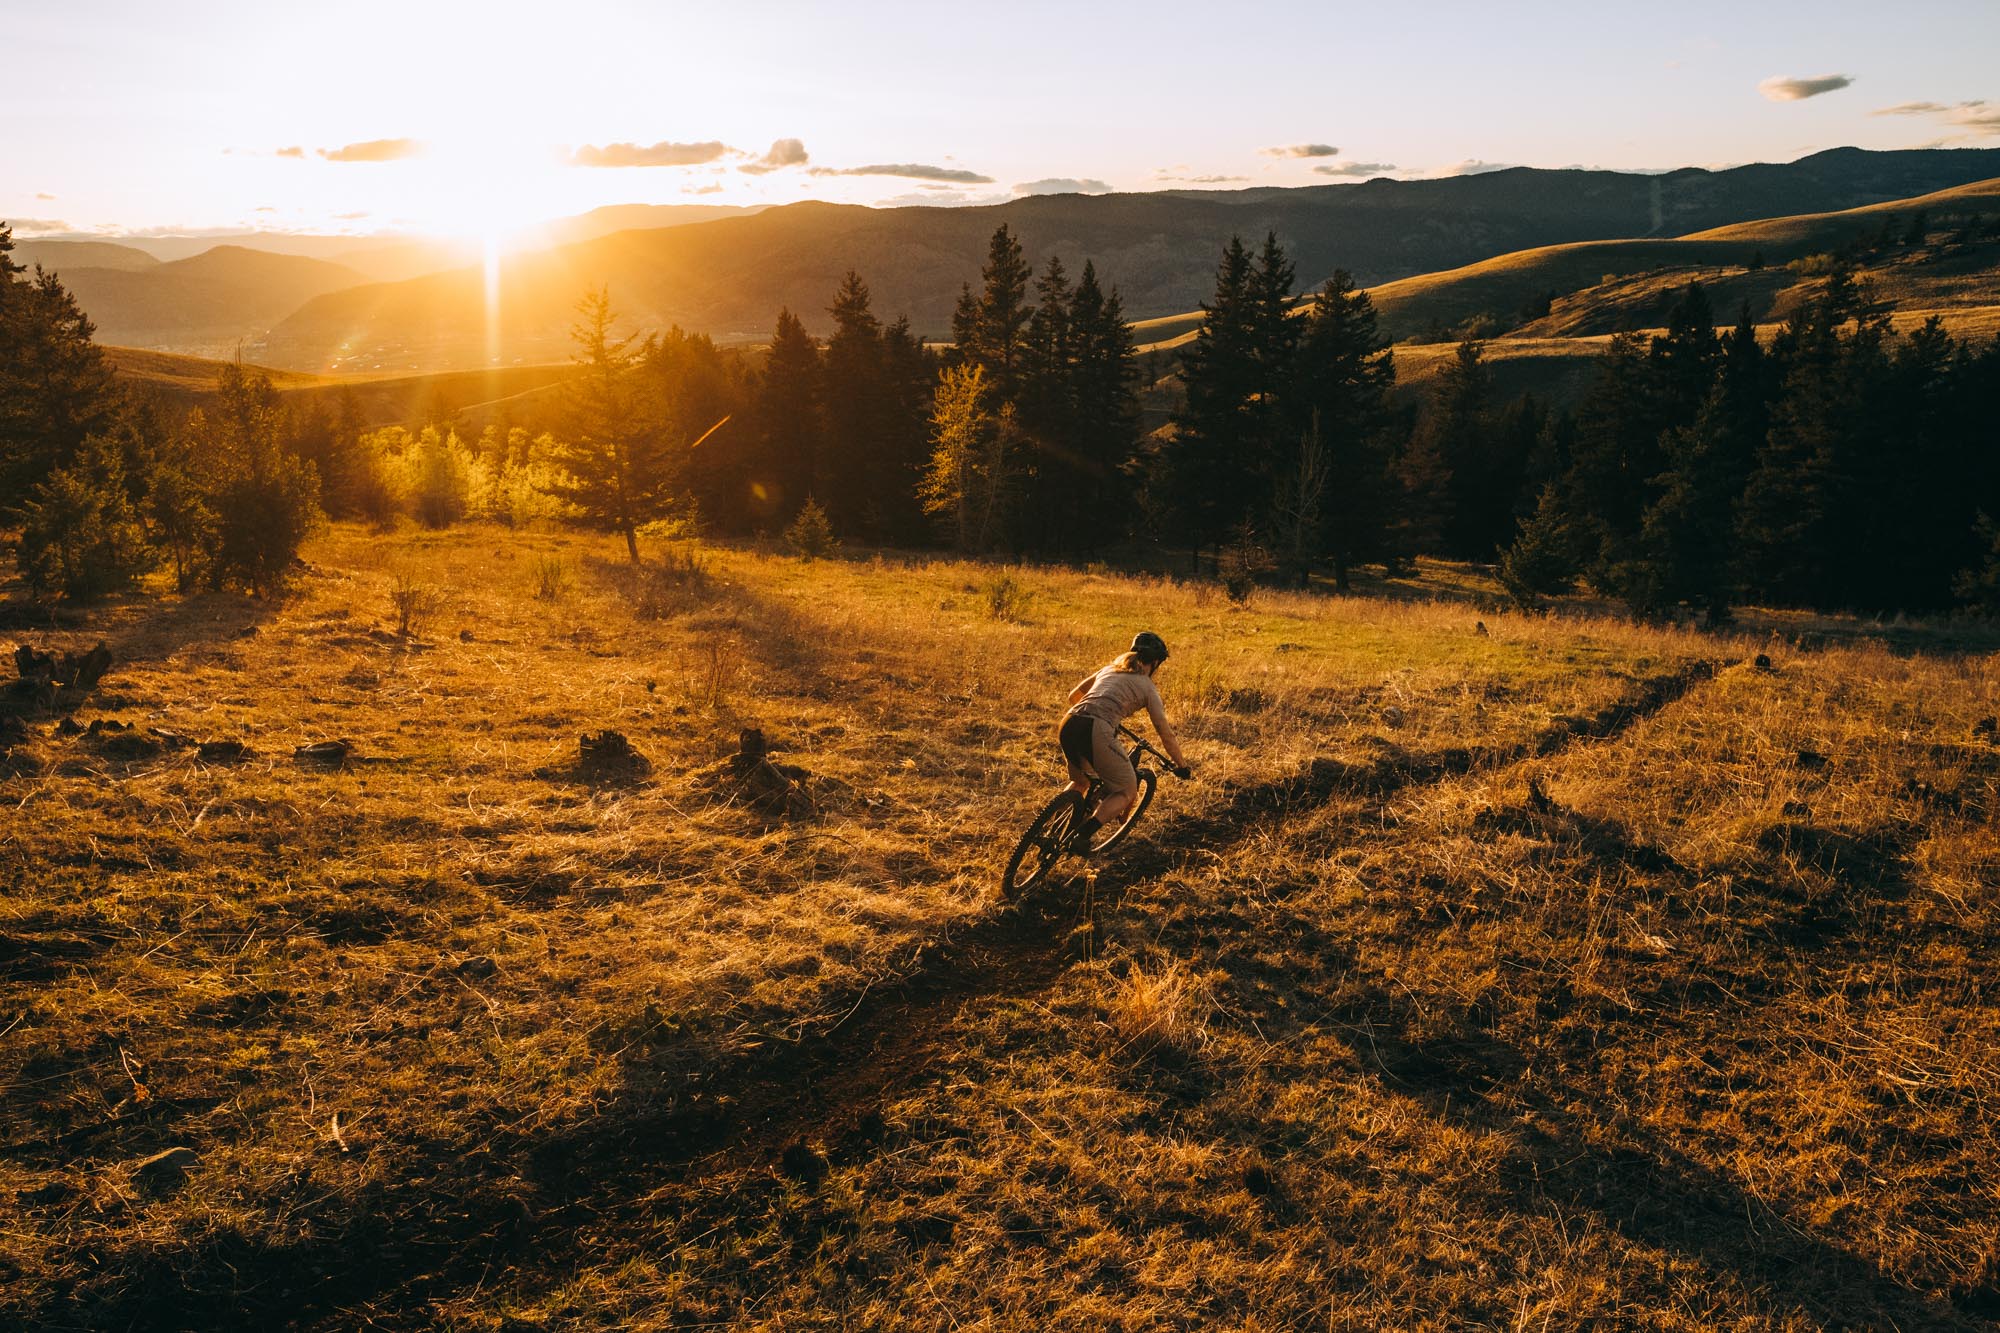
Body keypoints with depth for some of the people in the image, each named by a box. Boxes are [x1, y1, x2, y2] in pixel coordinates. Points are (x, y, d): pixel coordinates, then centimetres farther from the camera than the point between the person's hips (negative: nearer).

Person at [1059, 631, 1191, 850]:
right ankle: (1082, 835, -5)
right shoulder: (1147, 687, 13)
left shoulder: (1109, 668, 27)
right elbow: (1167, 735, 13)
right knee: (1128, 793, 12)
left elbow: (1074, 695, 35)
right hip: (1097, 733, -6)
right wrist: (1182, 766, 27)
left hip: (1069, 725, 6)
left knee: (1080, 781, 33)